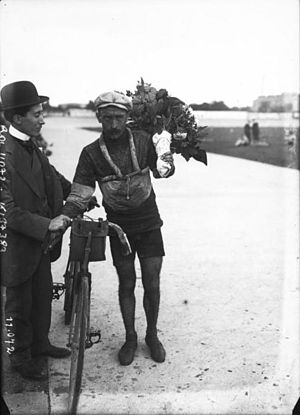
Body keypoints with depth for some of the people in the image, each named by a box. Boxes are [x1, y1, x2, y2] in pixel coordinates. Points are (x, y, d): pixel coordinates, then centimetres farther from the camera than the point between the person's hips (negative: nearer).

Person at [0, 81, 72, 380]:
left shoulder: (30, 147, 2)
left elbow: (52, 177, 17)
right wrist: (46, 225, -27)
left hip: (40, 241, 8)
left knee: (43, 295, 22)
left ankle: (40, 344, 43)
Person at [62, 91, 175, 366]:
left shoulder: (143, 140, -5)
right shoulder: (91, 153, -7)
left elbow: (159, 172, 9)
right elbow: (80, 193, -12)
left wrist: (167, 165, -14)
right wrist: (62, 218, -28)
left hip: (149, 222, 0)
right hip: (119, 226, 0)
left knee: (152, 284, 4)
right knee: (127, 284, 9)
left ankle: (152, 335, 27)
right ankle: (130, 338, 28)